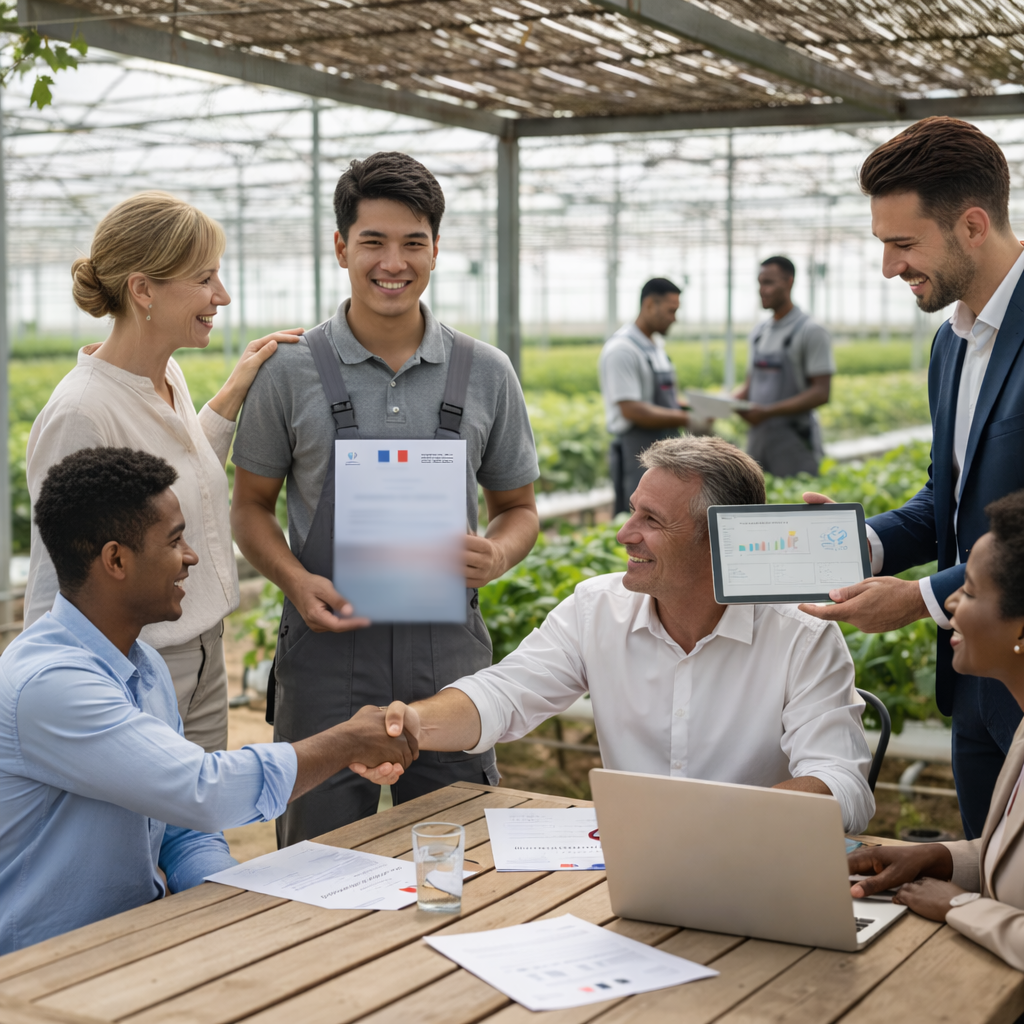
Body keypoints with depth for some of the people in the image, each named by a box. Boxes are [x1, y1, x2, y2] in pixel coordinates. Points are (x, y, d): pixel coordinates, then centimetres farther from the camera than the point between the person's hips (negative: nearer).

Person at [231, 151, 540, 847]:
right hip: (327, 651, -1)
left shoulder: (486, 374, 4)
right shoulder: (291, 372, 0)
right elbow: (251, 507, 7)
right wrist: (296, 580, -12)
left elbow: (519, 507, 13)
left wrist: (498, 554, -10)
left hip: (449, 657, 2)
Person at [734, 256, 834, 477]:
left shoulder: (811, 332, -7)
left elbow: (820, 393, -12)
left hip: (794, 441, -6)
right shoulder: (758, 333, 15)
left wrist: (768, 411, -19)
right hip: (757, 437, 6)